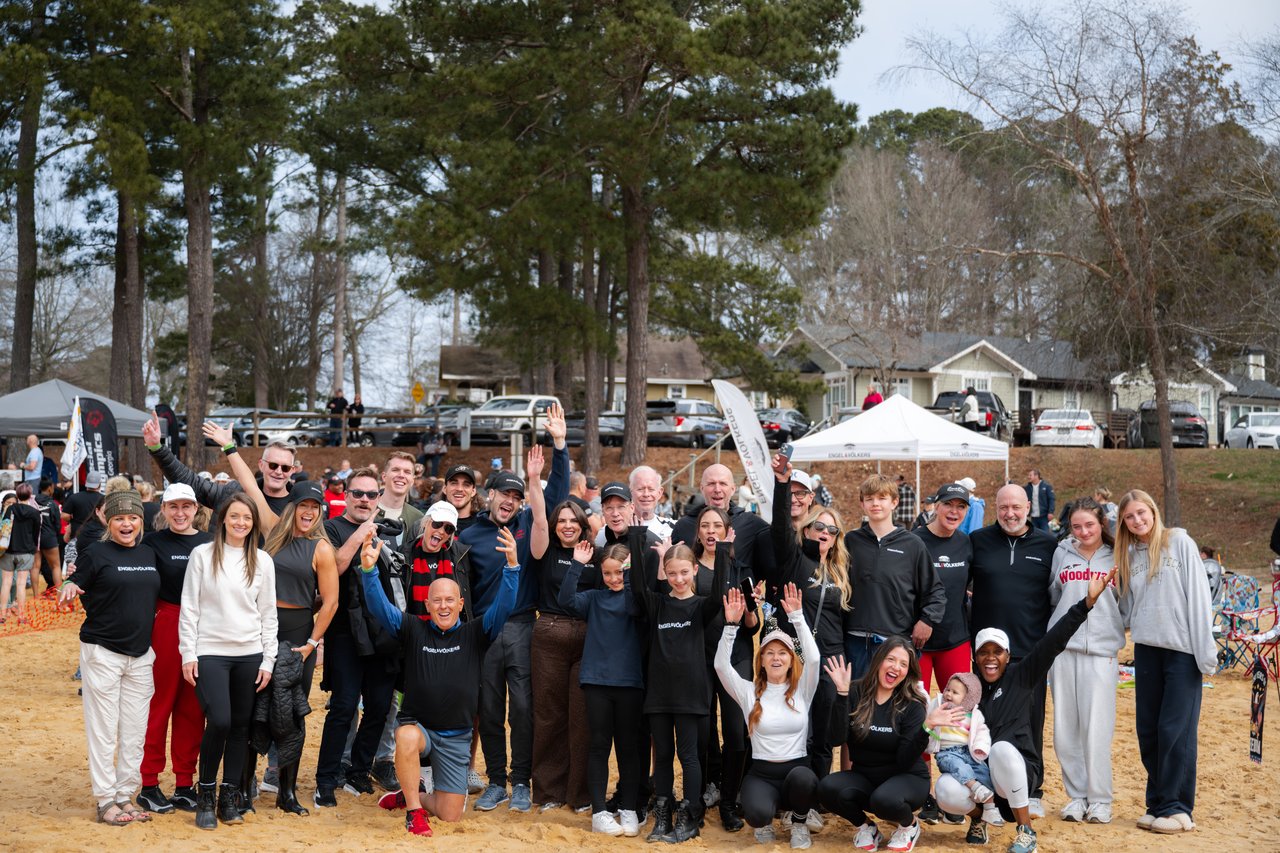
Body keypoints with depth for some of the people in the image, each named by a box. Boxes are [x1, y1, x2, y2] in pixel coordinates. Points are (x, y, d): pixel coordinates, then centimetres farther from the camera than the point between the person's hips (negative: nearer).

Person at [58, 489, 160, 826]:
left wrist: (151, 616, 10)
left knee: (135, 732, 7)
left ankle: (126, 796, 17)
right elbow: (77, 587, -5)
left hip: (141, 654, 5)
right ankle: (106, 801, 6)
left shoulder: (149, 555, 10)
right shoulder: (96, 553, -5)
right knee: (103, 731, -1)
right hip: (103, 652, -5)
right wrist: (70, 587, -25)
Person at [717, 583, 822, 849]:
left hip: (798, 769, 1)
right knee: (757, 814, -34)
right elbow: (721, 664, -8)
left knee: (802, 778, -38)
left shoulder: (802, 691, 4)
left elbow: (813, 657, -12)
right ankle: (764, 821, 8)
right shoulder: (748, 692, 5)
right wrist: (731, 624, -17)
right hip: (761, 774, -1)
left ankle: (799, 823, -3)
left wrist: (797, 617, -18)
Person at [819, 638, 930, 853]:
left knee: (884, 799, -36)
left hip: (907, 778, -2)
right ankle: (865, 826, 3)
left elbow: (905, 761, -16)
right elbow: (837, 737, -20)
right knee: (827, 788, -28)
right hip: (864, 777, 2)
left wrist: (925, 729, -30)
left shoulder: (912, 705, -10)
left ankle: (908, 825, 1)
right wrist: (842, 694, -28)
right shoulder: (855, 692, -7)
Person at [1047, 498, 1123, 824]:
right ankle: (1076, 795, 14)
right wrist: (1060, 625, 11)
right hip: (1063, 647, 3)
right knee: (1065, 727, 3)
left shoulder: (1116, 558, 6)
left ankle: (1099, 799, 5)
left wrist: (1116, 629, -5)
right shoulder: (1062, 554, 12)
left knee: (1096, 727, -5)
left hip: (1100, 649, -3)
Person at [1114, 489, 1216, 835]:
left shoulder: (1179, 543, -3)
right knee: (1148, 731, 7)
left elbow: (1198, 596, -7)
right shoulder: (1128, 554, 11)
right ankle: (1157, 804, 17)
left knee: (1176, 730, -4)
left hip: (1182, 650, -5)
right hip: (1146, 649, 5)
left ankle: (1176, 808, 4)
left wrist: (1205, 650, -11)